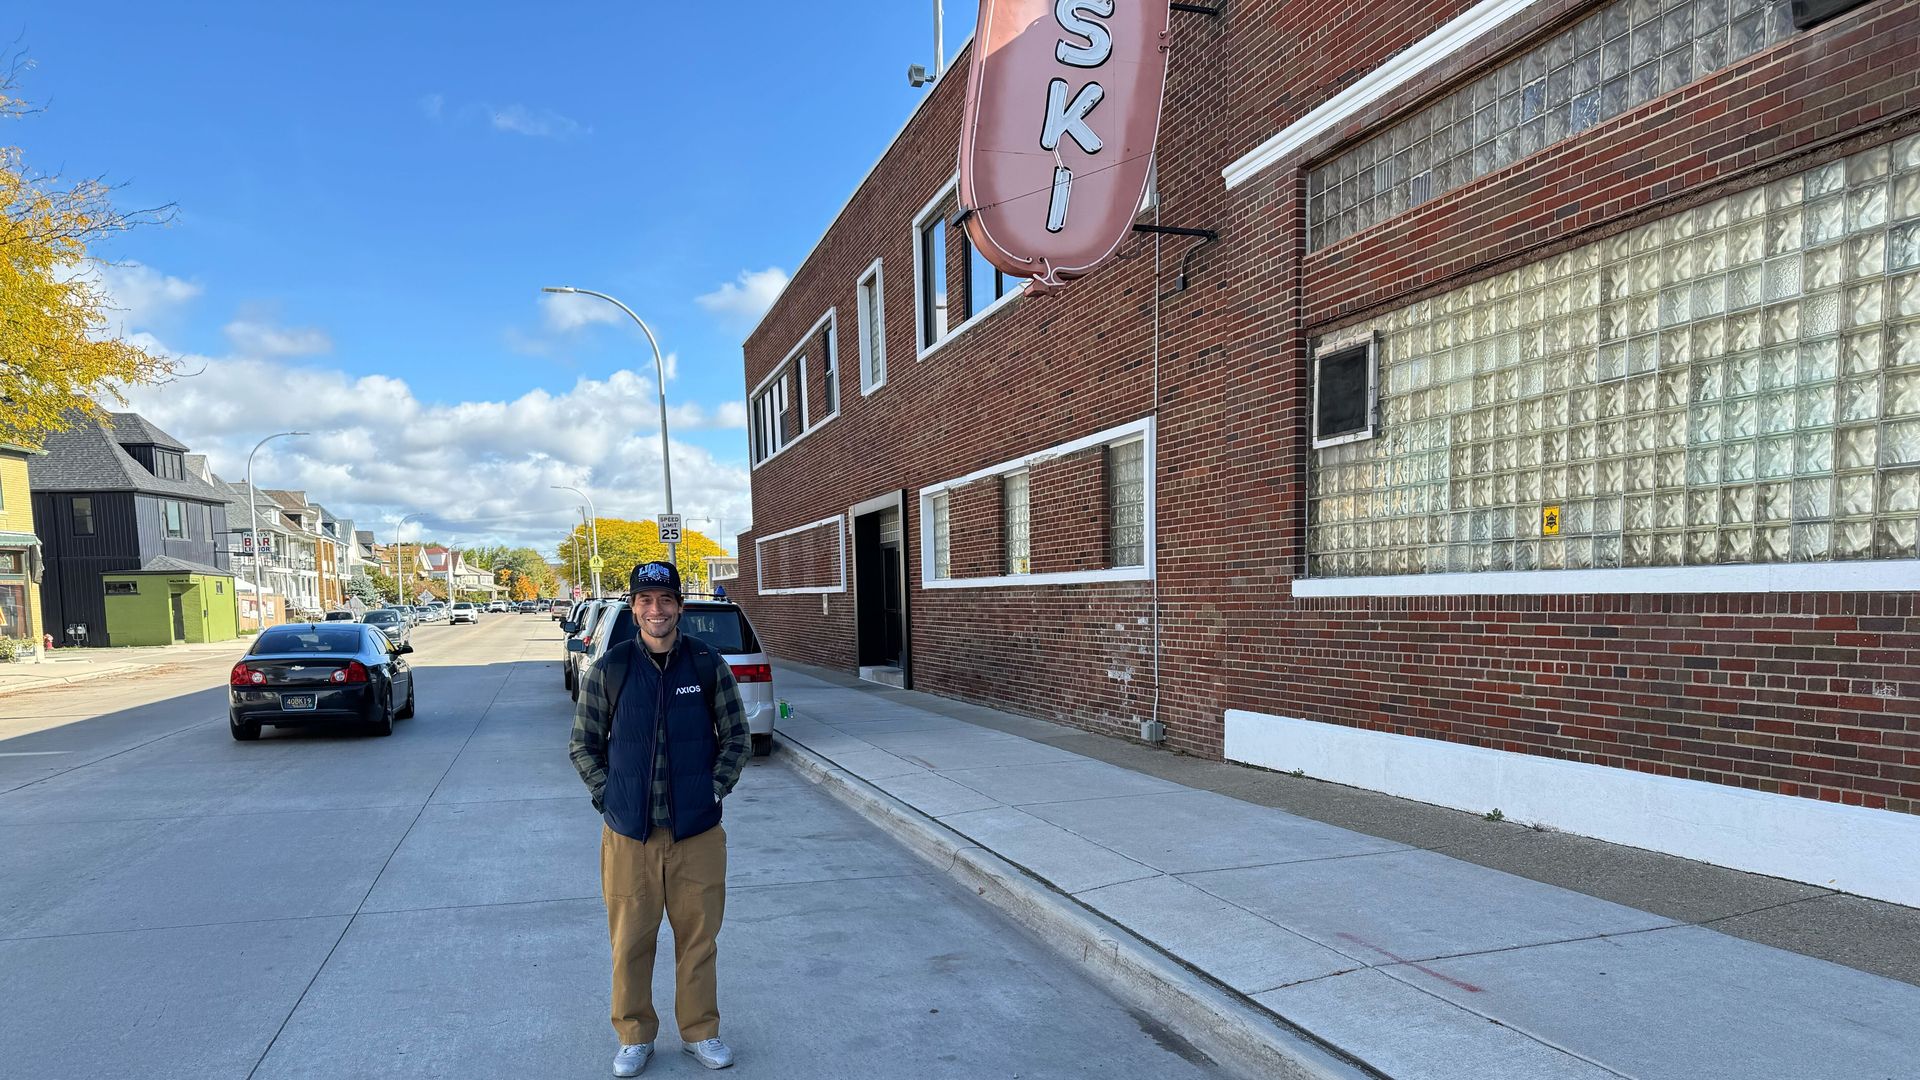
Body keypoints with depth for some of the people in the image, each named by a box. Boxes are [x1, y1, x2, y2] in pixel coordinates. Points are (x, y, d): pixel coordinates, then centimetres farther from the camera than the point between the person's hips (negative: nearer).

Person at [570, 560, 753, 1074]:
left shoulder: (708, 664, -1)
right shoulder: (608, 669, -1)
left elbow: (737, 737, 6)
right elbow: (584, 745, 8)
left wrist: (714, 789, -2)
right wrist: (609, 796, -2)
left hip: (698, 830, 0)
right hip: (628, 833, 0)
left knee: (698, 937, 10)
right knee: (630, 941, 10)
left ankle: (700, 1032, 29)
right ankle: (635, 1036, 30)